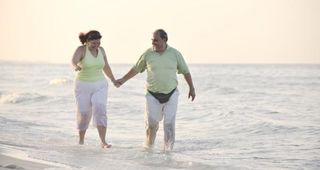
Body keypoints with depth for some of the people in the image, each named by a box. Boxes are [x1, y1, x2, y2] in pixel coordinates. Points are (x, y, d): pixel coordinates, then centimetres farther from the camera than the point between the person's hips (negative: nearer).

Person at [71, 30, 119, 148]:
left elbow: (106, 66, 17)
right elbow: (73, 61, -35)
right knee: (84, 114, 4)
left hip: (99, 86, 2)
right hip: (83, 86, -2)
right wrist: (76, 67, -58)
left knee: (100, 111, -15)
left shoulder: (101, 50, 1)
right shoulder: (81, 49, -14)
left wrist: (113, 80, 27)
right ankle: (81, 140, 28)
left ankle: (103, 142, -20)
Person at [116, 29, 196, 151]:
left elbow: (185, 71, 7)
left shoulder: (175, 54, -2)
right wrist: (123, 80, 16)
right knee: (151, 123, -5)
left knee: (169, 123, -5)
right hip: (153, 95, 0)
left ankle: (168, 149, 6)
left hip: (171, 95, 0)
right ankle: (149, 146, 17)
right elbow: (136, 69, 14)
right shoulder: (148, 54, -1)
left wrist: (192, 88, 8)